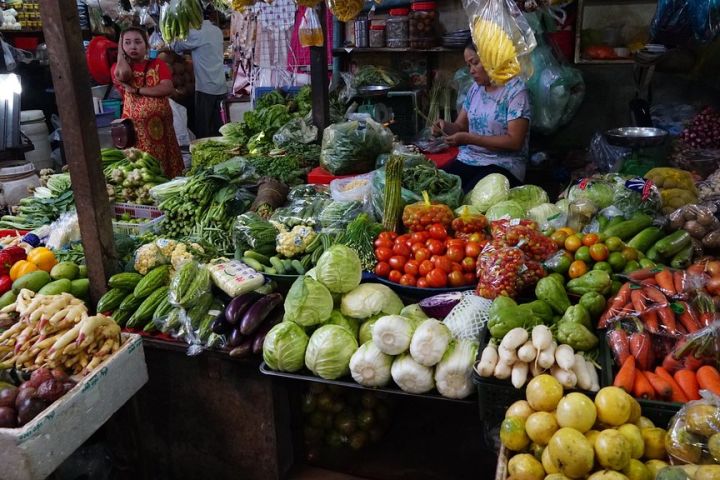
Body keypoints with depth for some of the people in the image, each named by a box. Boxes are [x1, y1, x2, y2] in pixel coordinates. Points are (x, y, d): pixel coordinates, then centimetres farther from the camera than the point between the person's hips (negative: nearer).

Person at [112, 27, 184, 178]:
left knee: (168, 169, 5)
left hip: (161, 125, 1)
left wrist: (137, 90, -11)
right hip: (135, 127, -1)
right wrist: (120, 52, -1)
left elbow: (168, 88, -9)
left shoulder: (158, 64, 7)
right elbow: (123, 75, -19)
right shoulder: (119, 67, 6)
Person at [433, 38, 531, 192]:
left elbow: (515, 141, -14)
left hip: (503, 164, -5)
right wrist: (446, 126, -7)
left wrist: (469, 139, -19)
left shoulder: (515, 89, -7)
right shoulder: (475, 88, 14)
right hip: (468, 160, 6)